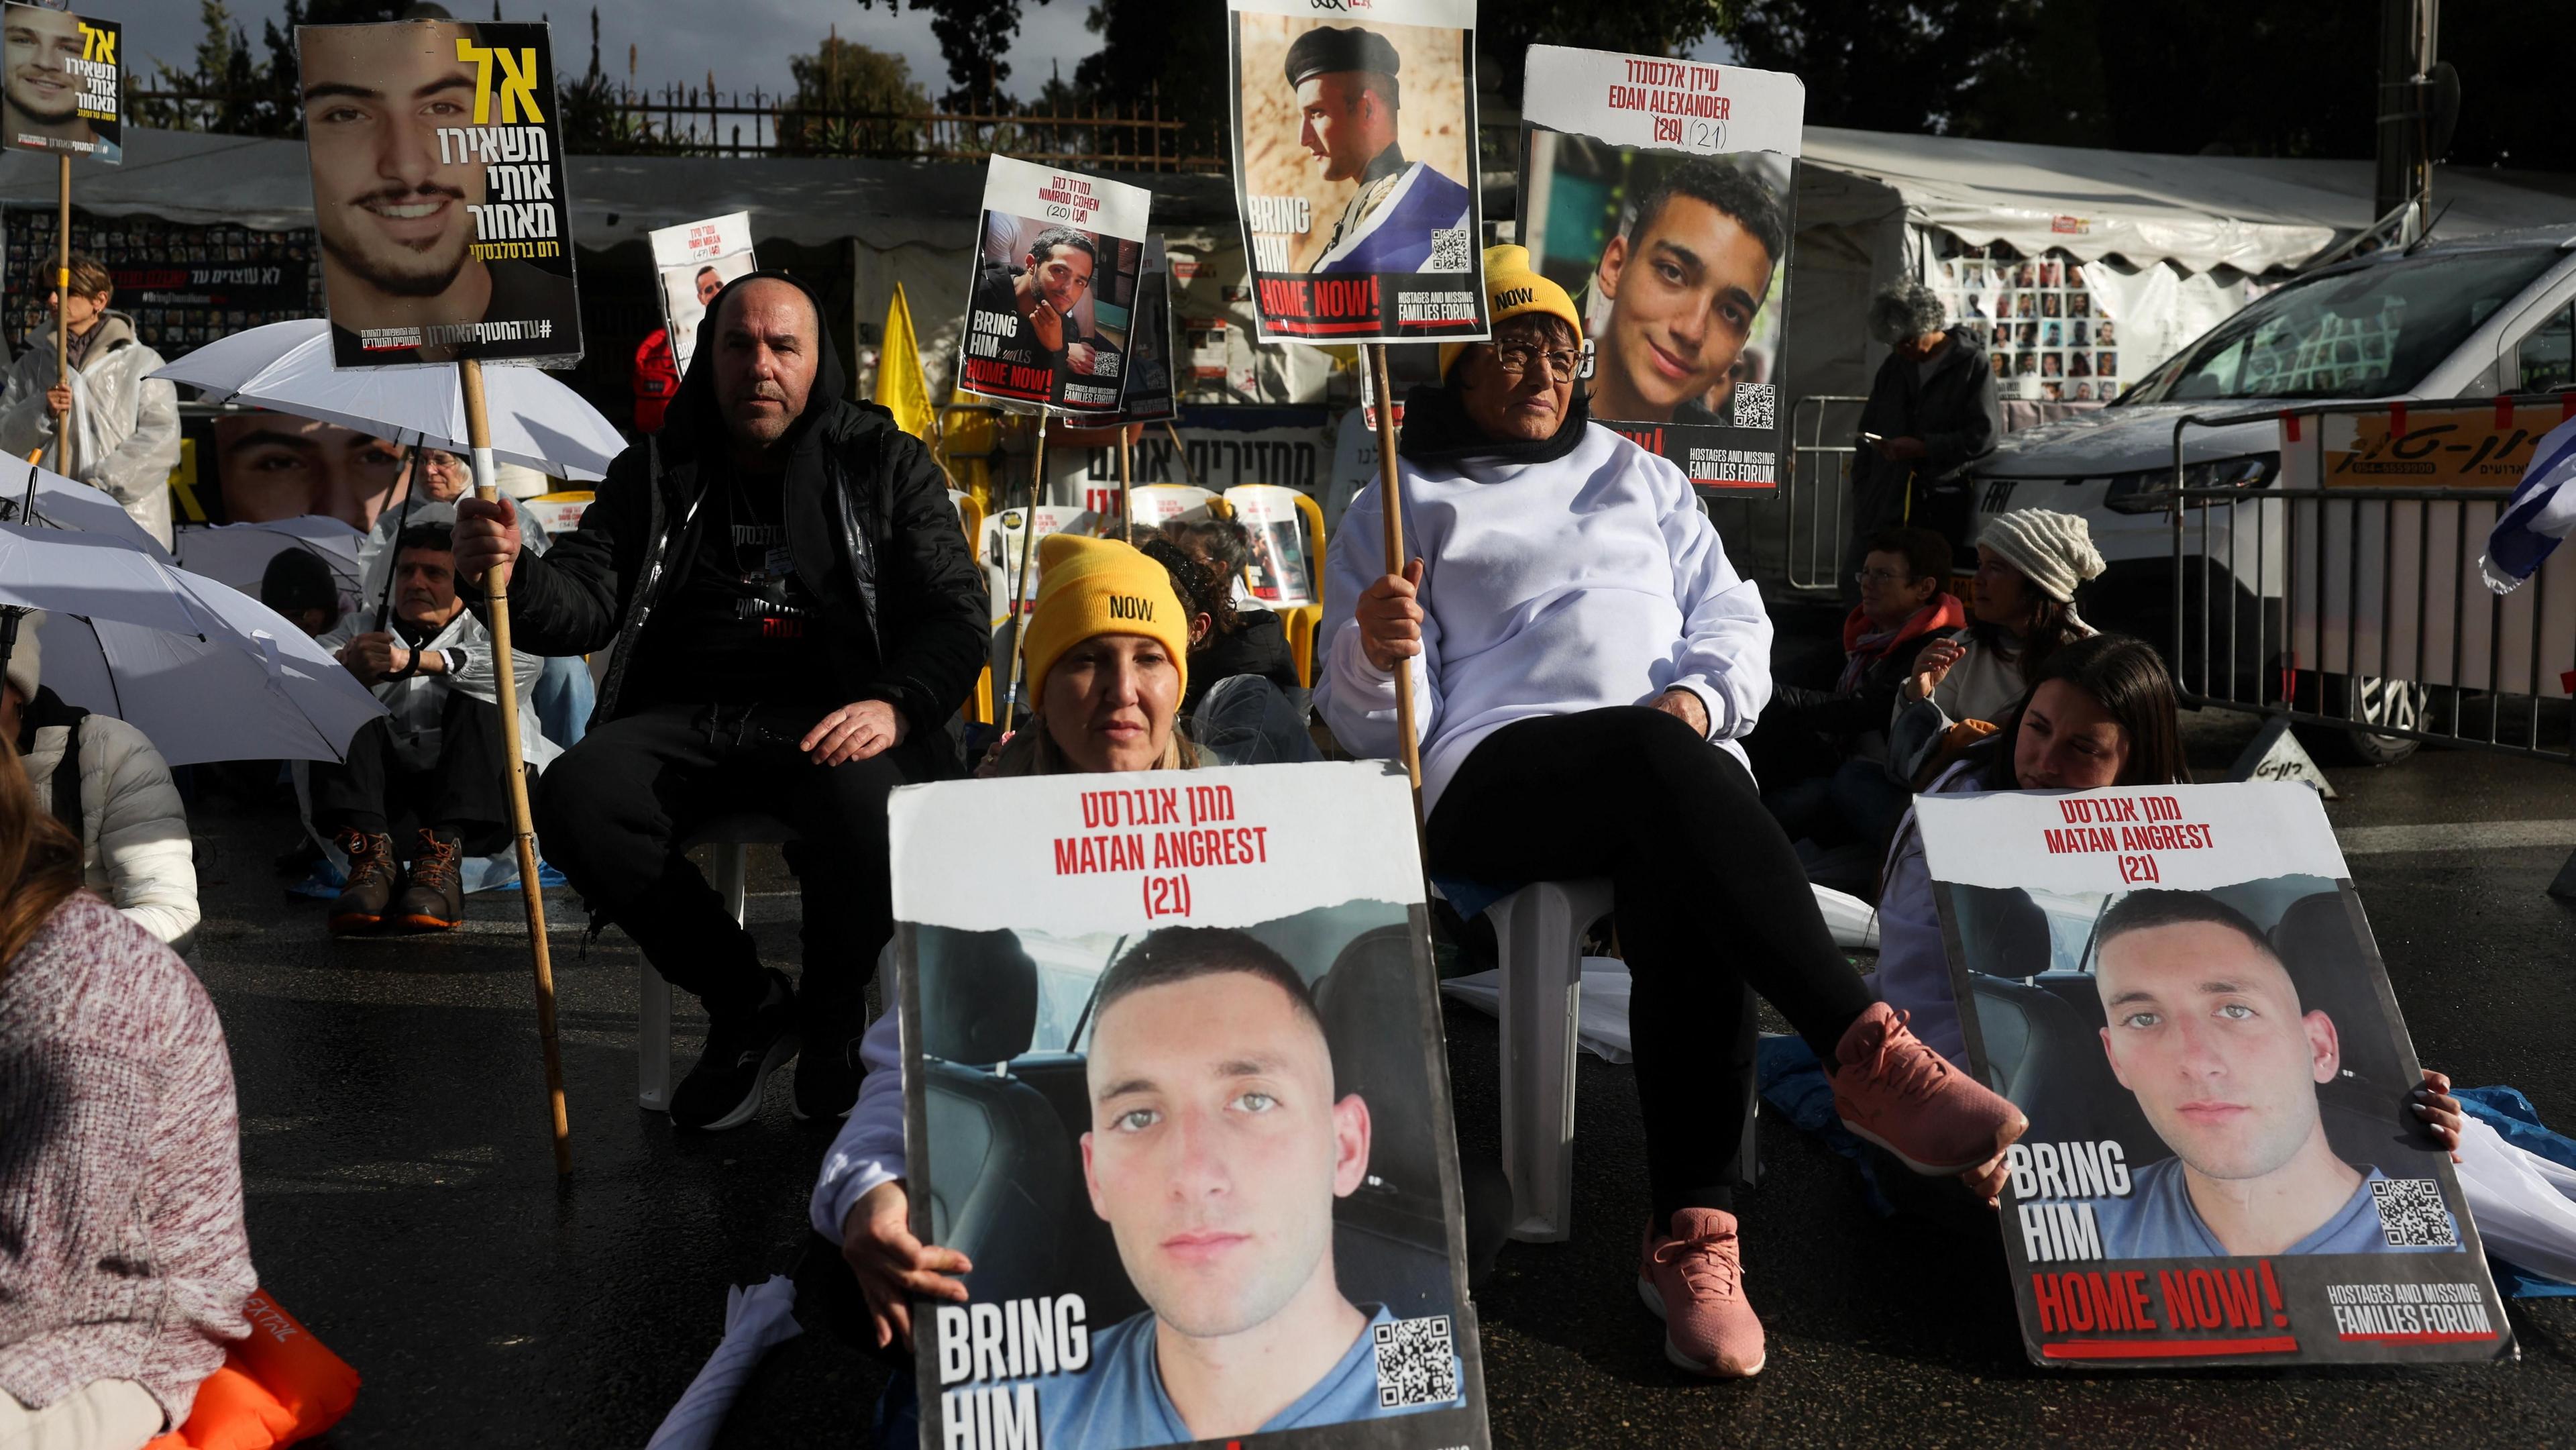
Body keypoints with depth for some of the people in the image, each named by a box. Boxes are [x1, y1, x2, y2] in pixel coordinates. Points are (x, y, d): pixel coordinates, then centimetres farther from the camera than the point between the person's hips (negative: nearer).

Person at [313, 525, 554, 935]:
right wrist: (351, 670, -21)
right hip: (377, 799, 2)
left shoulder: (486, 627, 18)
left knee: (475, 703, -23)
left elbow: (523, 663, -9)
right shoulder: (362, 627, 26)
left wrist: (414, 662, -19)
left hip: (478, 806, -2)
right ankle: (371, 852, -38)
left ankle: (442, 857, -40)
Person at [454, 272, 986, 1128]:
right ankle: (747, 1004, -6)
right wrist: (514, 575, -19)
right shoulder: (654, 475, 16)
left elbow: (957, 613, 2)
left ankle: (833, 1020, -5)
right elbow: (587, 604, 5)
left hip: (834, 718, -3)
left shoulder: (883, 463, 9)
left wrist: (895, 705, -19)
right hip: (686, 720, 3)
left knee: (862, 803, -36)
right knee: (573, 799, -26)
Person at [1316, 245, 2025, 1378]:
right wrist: (1376, 654, -16)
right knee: (1651, 753, -37)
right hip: (1495, 775, -2)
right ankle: (1866, 1052, -42)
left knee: (1686, 894, -34)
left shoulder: (1636, 475, 30)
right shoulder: (1399, 508, 19)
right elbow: (1374, 728, 8)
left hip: (1680, 758, 3)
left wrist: (1700, 696, -4)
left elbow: (1734, 619, 20)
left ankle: (1690, 1233, -35)